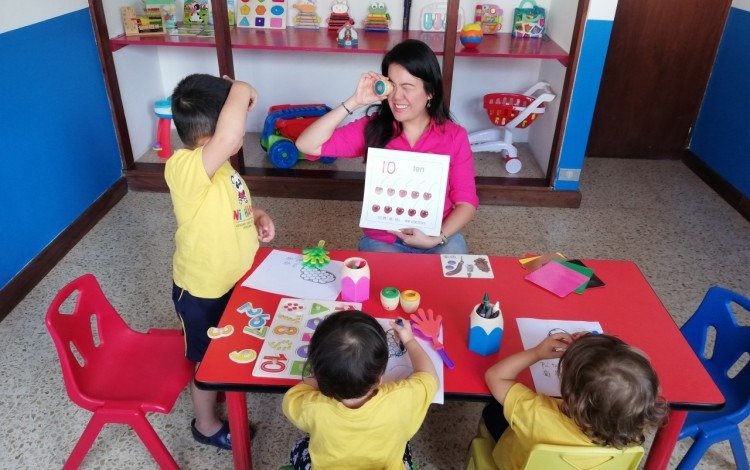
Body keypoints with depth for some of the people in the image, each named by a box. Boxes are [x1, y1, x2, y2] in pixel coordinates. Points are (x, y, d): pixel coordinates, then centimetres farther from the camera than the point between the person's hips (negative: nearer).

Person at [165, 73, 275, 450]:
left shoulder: (216, 166, -4)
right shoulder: (184, 168, -33)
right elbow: (230, 139, -54)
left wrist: (257, 216, -5)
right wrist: (240, 92, -37)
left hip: (232, 278, 8)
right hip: (203, 288, -8)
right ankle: (206, 425, 40)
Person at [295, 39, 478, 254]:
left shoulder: (454, 136, -5)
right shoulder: (373, 128, -4)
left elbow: (466, 202, -4)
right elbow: (307, 145, -12)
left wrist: (437, 238, -21)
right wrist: (355, 102, -16)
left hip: (439, 240, 0)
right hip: (382, 240, 0)